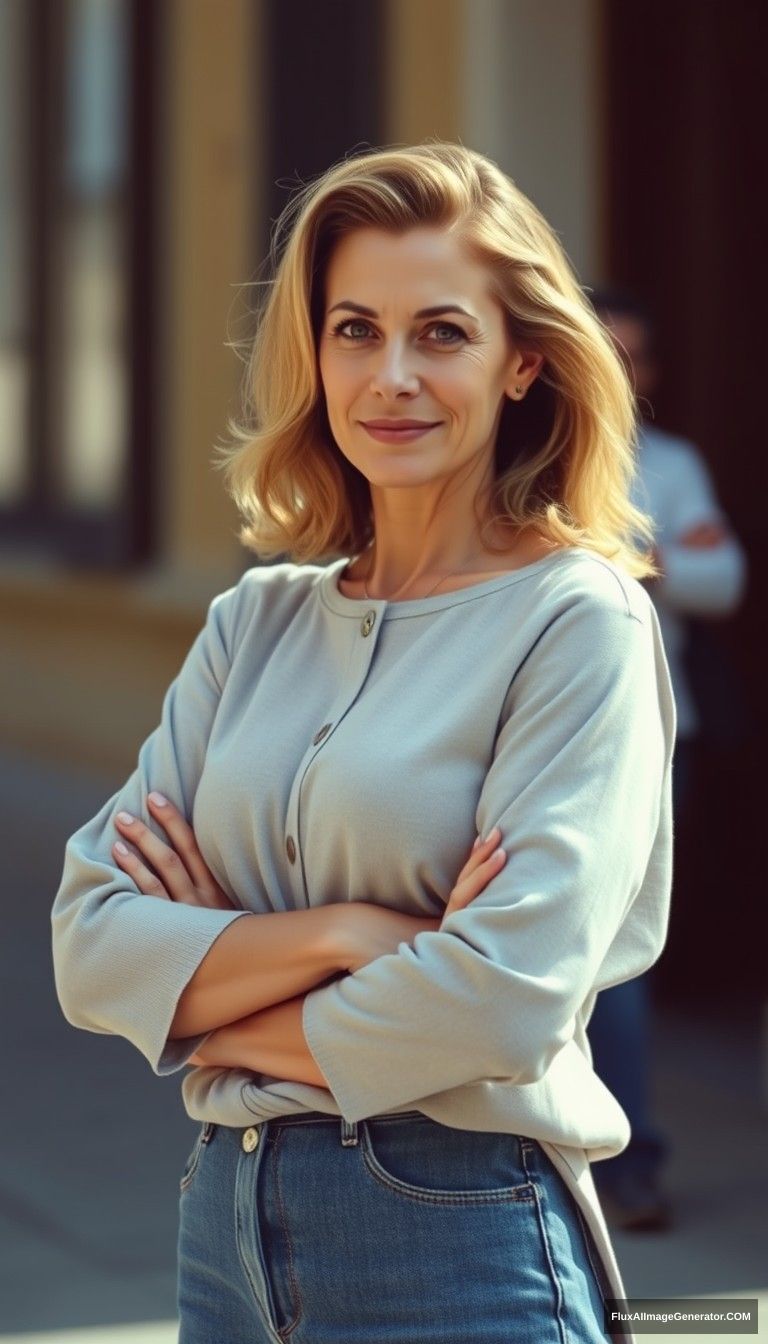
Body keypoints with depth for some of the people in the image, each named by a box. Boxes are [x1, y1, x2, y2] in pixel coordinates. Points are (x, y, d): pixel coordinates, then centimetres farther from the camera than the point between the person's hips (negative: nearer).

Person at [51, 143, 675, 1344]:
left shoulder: (580, 621, -8)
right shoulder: (255, 622, 7)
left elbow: (507, 996, -19)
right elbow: (92, 946, -1)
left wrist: (215, 1003, -6)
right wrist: (337, 934, -17)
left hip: (458, 1239, -5)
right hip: (227, 1214, 5)